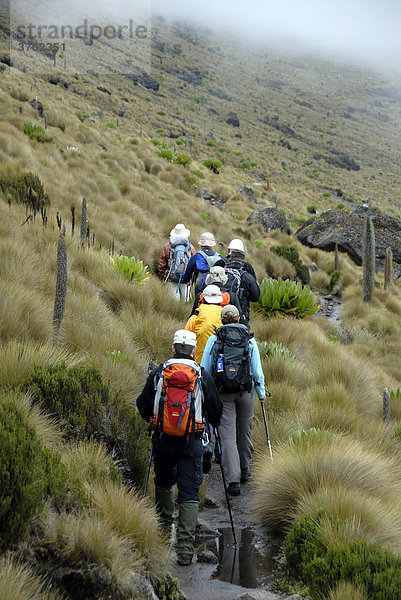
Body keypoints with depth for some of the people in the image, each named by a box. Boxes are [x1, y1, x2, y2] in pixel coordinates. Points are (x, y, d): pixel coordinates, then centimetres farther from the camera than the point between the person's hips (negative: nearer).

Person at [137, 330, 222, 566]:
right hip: (191, 441, -1)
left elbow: (143, 406, 9)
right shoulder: (203, 375, -2)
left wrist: (152, 419, 31)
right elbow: (216, 409, 7)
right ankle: (185, 550, -8)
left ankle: (165, 526, 39)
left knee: (164, 482, 26)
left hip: (163, 438, 2)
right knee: (190, 493, -1)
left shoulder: (158, 373, 1)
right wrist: (214, 425, 29)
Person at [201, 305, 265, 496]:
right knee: (244, 431, 19)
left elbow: (204, 370, 0)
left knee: (228, 435, -2)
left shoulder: (213, 340, 0)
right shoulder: (249, 340, 1)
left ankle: (233, 480, -12)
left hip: (222, 394, -1)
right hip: (245, 392, 1)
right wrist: (261, 393, 14)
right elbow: (257, 371, 0)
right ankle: (244, 470, 36)